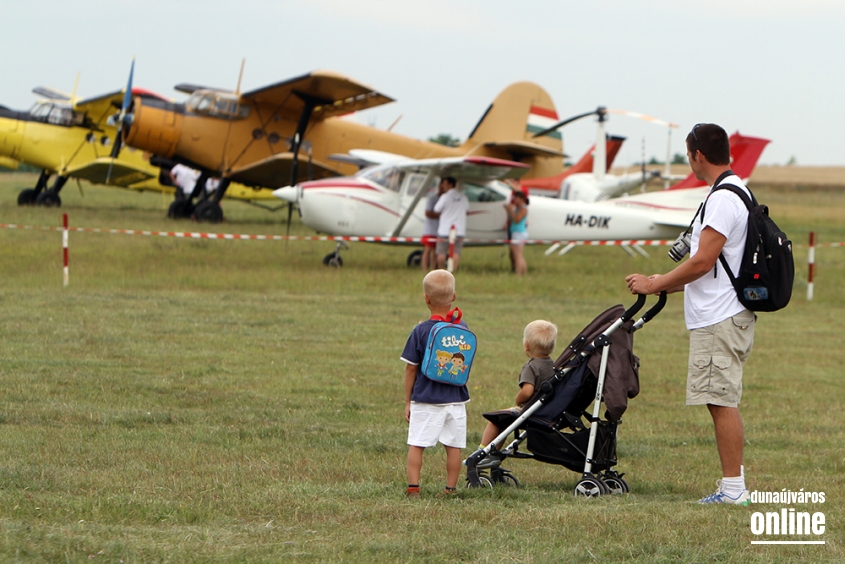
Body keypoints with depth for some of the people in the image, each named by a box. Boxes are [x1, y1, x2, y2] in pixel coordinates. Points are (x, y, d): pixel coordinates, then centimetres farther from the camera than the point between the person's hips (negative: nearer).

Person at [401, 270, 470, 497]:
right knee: (454, 446, 8)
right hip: (456, 399, 3)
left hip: (425, 400, -3)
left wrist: (408, 401, 3)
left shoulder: (421, 331, -9)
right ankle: (451, 488, 10)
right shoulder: (462, 329, 0)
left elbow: (411, 369, -4)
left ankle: (413, 487, -2)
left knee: (416, 444, 2)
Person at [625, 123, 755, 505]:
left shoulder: (723, 199, -16)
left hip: (719, 320, -11)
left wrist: (654, 284, -8)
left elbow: (703, 262, -19)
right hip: (721, 316, 11)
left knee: (722, 402, -9)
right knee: (723, 402, 12)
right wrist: (666, 284, 24)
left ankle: (733, 487, -9)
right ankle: (733, 485, 14)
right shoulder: (735, 193, 19)